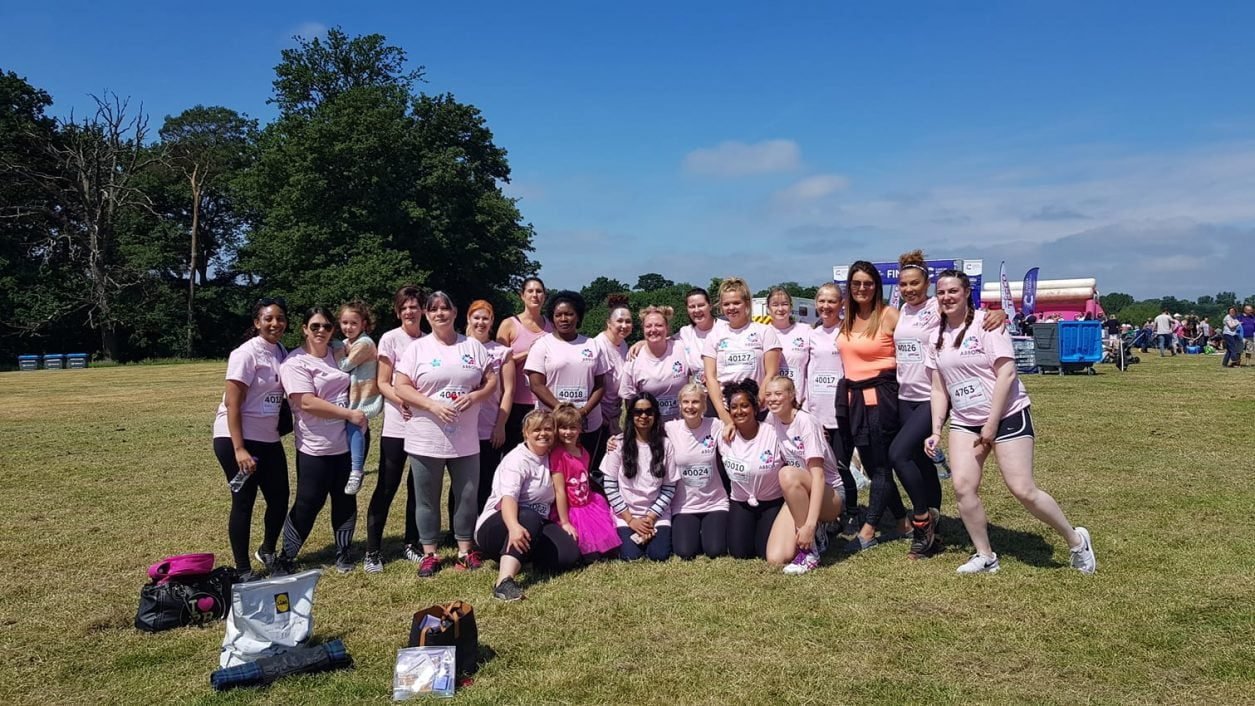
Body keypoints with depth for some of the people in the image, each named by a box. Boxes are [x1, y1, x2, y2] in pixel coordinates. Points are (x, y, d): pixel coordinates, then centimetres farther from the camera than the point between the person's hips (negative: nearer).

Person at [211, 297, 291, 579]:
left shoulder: (281, 352, 7)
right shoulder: (246, 354, -14)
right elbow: (232, 404, -17)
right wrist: (239, 449, -21)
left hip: (269, 439, 7)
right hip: (236, 438, -7)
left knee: (279, 500, 10)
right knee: (244, 502, 1)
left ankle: (267, 552, 35)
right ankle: (243, 571, 14)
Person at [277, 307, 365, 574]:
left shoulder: (338, 354, 9)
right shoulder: (295, 362, -10)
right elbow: (307, 403, -19)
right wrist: (349, 414, -18)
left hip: (347, 443, 5)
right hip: (315, 448, -5)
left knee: (346, 501, 11)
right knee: (308, 504, 3)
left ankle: (343, 552, 25)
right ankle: (285, 558, 19)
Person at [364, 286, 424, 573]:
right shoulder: (390, 339, -3)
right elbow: (383, 383, -6)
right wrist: (403, 401, -23)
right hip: (396, 427, -3)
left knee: (418, 487, 10)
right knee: (386, 487, 0)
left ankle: (411, 544, 23)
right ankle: (372, 551, 9)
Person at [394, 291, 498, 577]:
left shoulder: (473, 346, 7)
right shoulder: (417, 348, 0)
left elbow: (492, 381, 7)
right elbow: (402, 387, -5)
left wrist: (474, 396, -13)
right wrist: (433, 405, -17)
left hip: (466, 440, 2)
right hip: (426, 440, -1)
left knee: (467, 496, 8)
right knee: (427, 499, 8)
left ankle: (465, 549, 23)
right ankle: (429, 554, 21)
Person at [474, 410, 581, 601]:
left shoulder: (550, 458, 11)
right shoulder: (517, 459, -12)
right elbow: (508, 497, -29)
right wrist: (514, 526, -48)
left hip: (536, 526, 6)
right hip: (497, 524, -6)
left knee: (570, 554, -20)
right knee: (529, 517, -40)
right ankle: (504, 581, -51)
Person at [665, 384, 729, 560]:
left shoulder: (715, 426, -6)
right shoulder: (670, 429, -5)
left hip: (714, 503, 0)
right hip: (684, 505, 0)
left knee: (715, 551, -14)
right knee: (685, 552, -15)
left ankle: (709, 530, 21)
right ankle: (691, 532, 20)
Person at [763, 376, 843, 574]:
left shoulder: (806, 422, -18)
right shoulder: (772, 419, 0)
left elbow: (818, 475, -26)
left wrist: (810, 524, -35)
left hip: (828, 495, -5)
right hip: (796, 497, 5)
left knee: (788, 474, -37)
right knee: (775, 559, -18)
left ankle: (810, 551, -22)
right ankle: (812, 535, 14)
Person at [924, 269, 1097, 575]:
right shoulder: (938, 337, 8)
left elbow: (1006, 373, -16)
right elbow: (939, 389, 10)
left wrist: (991, 424, -17)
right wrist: (936, 431, 0)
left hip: (1007, 416, -5)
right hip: (964, 422, 6)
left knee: (1023, 490, -9)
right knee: (963, 486, -8)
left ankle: (1076, 540, 15)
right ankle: (985, 557, 8)